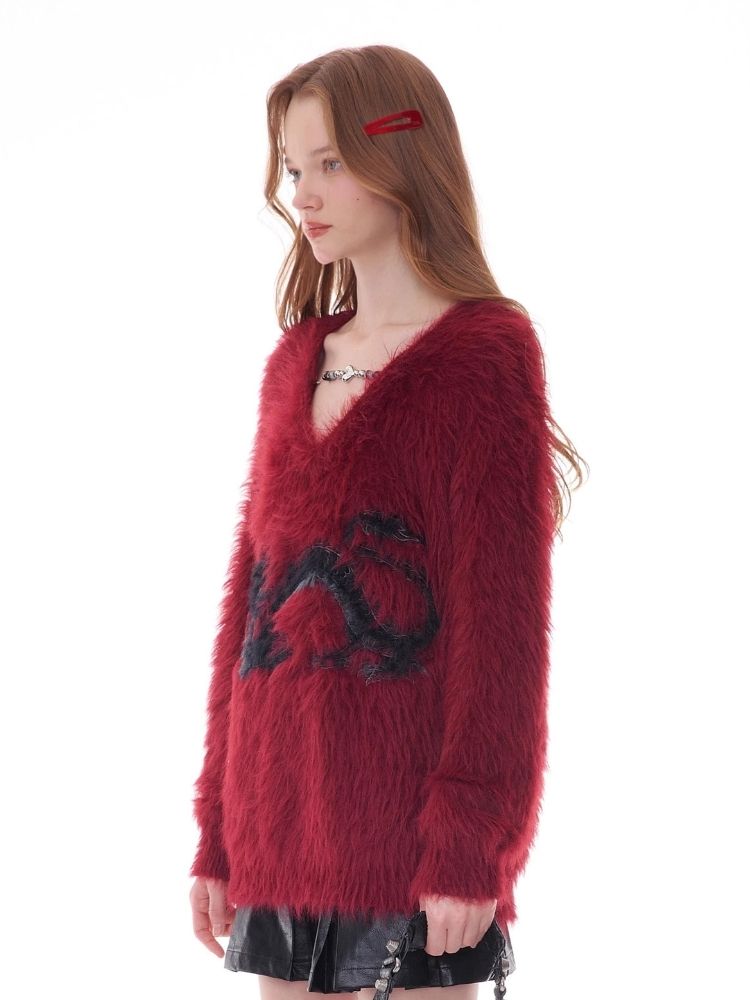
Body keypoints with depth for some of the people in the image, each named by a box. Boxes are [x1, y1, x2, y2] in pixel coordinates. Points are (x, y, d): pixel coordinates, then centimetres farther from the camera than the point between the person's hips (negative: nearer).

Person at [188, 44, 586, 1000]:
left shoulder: (483, 354, -5)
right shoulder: (295, 361, 14)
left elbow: (502, 615, -11)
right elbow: (250, 593, 15)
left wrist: (469, 845, -15)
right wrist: (220, 832, 14)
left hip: (408, 840, -6)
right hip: (283, 835, 6)